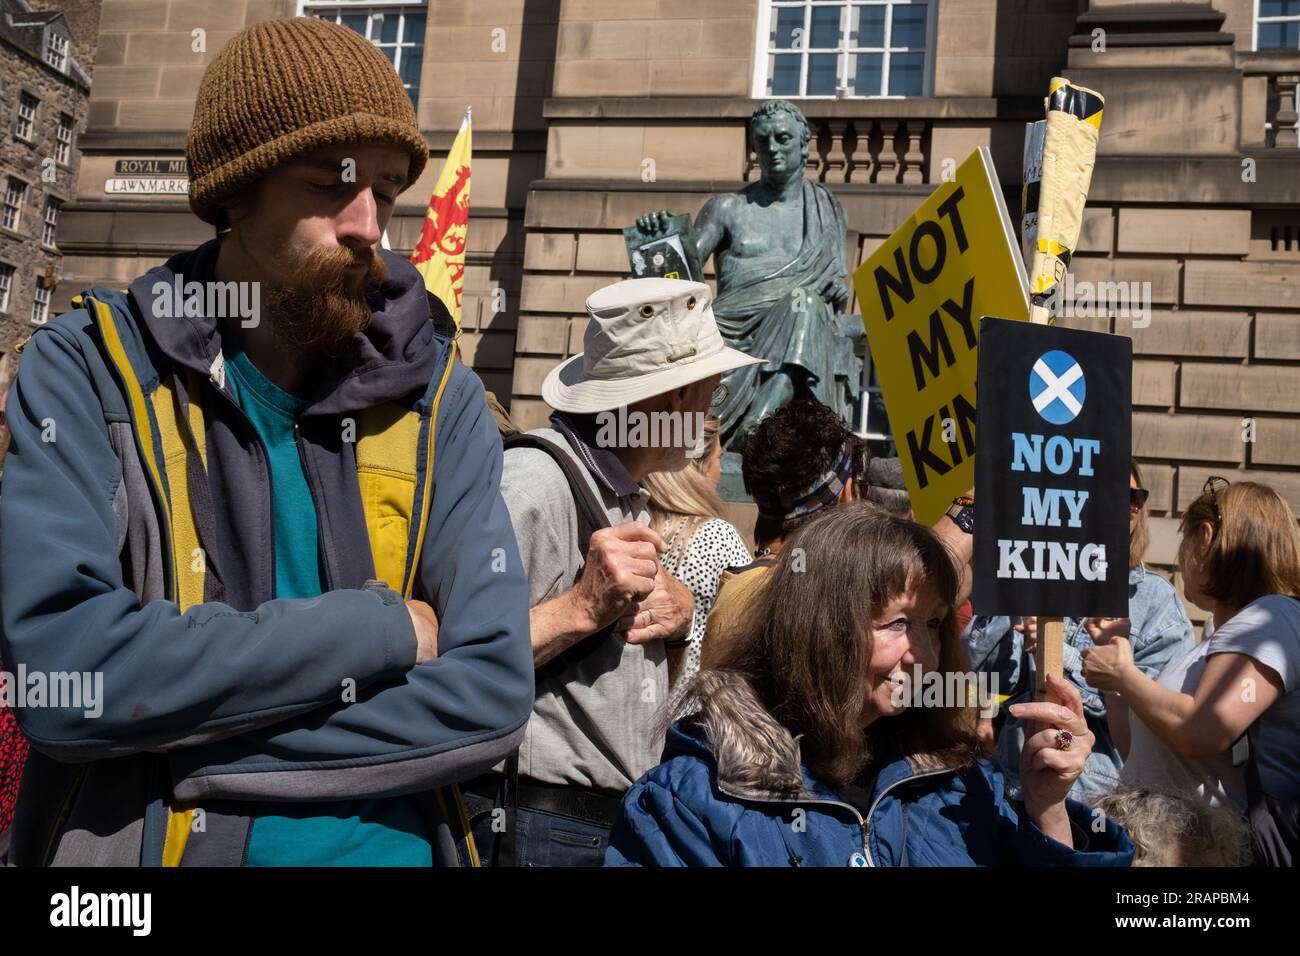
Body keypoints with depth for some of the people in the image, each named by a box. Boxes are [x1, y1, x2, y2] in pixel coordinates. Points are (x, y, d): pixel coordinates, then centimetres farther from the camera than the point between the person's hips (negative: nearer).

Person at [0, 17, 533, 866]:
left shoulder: (440, 398, -6)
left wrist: (174, 746, -19)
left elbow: (492, 693, -15)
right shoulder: (88, 369, -9)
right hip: (138, 845, -1)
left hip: (395, 844, 2)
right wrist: (381, 628, -19)